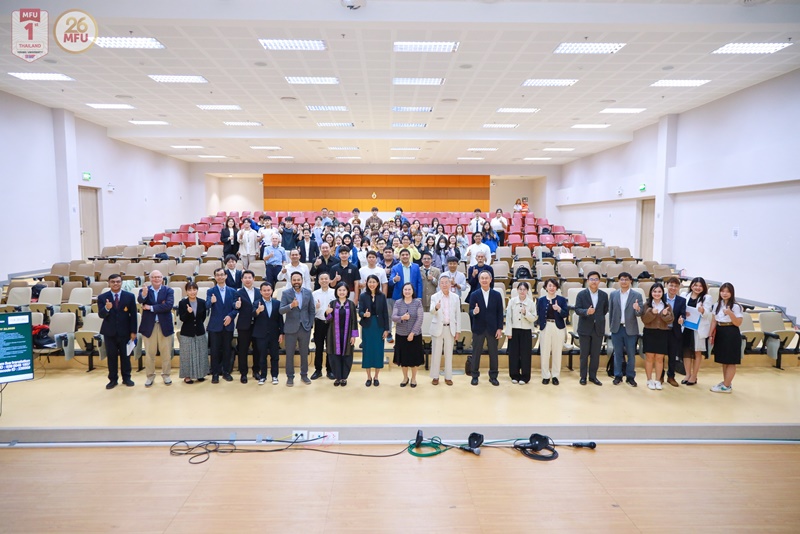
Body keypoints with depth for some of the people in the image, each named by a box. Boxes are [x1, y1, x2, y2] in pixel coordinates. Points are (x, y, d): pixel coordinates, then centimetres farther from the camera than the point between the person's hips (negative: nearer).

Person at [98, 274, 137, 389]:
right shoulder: (102, 297, -1)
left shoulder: (130, 296, -2)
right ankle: (113, 379, 19)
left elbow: (133, 315, -1)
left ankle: (126, 378, 21)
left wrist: (133, 331, -4)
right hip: (109, 332, 0)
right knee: (111, 356, 8)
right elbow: (101, 315, -10)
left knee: (125, 356, 9)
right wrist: (106, 308, -33)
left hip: (125, 332, 0)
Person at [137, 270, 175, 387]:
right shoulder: (144, 290, 0)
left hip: (164, 325, 0)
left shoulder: (168, 291, -2)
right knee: (149, 353, 10)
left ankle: (166, 375, 24)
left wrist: (151, 308, -14)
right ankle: (150, 376, 24)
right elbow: (140, 301, -21)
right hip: (149, 325, 0)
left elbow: (169, 305, -17)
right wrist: (143, 295, -44)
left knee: (166, 352, 9)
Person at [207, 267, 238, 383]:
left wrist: (230, 316, -13)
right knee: (215, 350, 2)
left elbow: (236, 307, 4)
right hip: (215, 325, -1)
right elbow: (207, 306, -13)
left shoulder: (232, 291, 7)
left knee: (227, 349, 7)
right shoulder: (210, 291, 2)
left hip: (228, 325, 1)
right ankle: (215, 373, 11)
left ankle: (226, 372, 18)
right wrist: (211, 302, -34)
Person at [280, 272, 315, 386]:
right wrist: (291, 305, -29)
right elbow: (281, 310, -11)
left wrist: (310, 325, 2)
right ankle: (290, 376, 16)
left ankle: (304, 375, 24)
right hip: (291, 328, -2)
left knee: (304, 353, 11)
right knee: (289, 354, 5)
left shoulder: (308, 293, 3)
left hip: (305, 328, 2)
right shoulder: (286, 293, -4)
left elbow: (311, 310, 7)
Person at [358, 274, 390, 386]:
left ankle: (376, 377, 17)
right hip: (367, 327, 0)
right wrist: (364, 314, -30)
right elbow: (359, 312, -6)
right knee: (367, 350, 4)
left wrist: (386, 329, -3)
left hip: (379, 326, 0)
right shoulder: (363, 296, -1)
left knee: (378, 351, 4)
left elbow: (385, 313, 0)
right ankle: (369, 377, 17)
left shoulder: (382, 296, 0)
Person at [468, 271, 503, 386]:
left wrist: (500, 329, -3)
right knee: (476, 353, 6)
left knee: (493, 353, 7)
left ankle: (493, 376, 19)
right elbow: (470, 312, -4)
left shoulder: (497, 295, 2)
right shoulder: (474, 295, -1)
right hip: (478, 328, -1)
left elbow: (500, 313, 2)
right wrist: (474, 312, -28)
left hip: (492, 329, 1)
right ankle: (475, 376, 18)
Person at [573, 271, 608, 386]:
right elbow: (577, 309, -10)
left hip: (598, 328, 2)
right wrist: (586, 312, -27)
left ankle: (593, 376, 19)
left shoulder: (604, 295, 4)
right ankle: (583, 376, 16)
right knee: (584, 354, 6)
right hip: (585, 328, -2)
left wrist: (598, 317, 8)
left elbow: (605, 309, 15)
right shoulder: (581, 294, -4)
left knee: (596, 354, 8)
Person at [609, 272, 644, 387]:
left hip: (631, 329, -1)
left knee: (631, 354, 6)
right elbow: (610, 311, 7)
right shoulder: (613, 294, 4)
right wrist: (611, 326, 5)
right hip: (617, 329, 1)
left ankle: (630, 377, 18)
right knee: (617, 354, 9)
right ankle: (618, 376, 19)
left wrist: (638, 309, -29)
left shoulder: (637, 295, -2)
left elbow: (640, 314, -7)